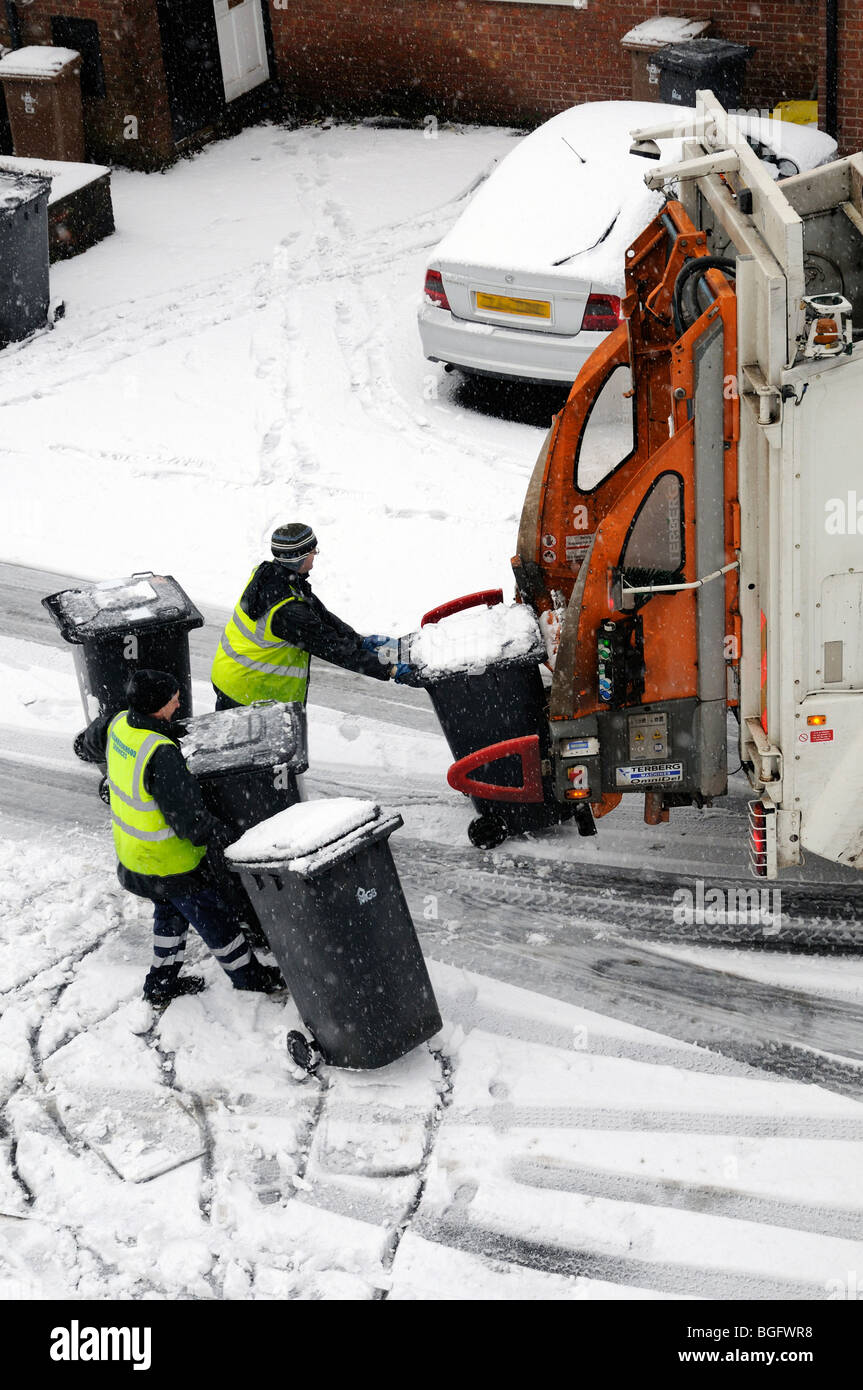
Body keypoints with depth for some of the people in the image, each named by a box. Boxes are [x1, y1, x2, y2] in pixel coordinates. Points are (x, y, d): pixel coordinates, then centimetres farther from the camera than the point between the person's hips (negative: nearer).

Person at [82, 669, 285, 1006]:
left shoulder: (118, 725, -10)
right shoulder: (162, 754, -35)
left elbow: (90, 744, 16)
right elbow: (189, 820, -31)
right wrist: (234, 844, -19)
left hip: (131, 851, 8)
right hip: (169, 863, -8)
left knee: (171, 912, 29)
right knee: (215, 920, 12)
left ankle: (161, 984, 42)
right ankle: (251, 979, 31)